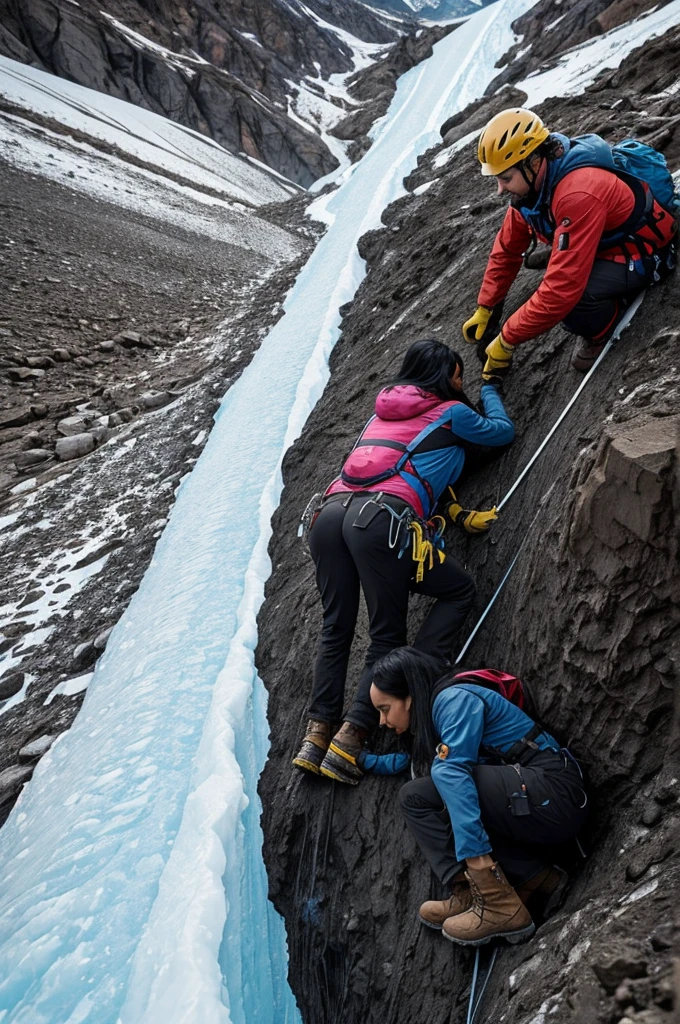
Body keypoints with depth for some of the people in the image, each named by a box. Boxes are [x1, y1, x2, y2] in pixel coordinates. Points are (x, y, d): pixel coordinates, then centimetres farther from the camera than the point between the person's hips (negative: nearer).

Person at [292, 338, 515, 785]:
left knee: (337, 628, 19)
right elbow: (503, 433, 31)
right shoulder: (451, 413, 15)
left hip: (332, 510, 7)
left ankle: (318, 734, 12)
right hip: (380, 519, -7)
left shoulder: (384, 409, 33)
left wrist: (456, 512, 29)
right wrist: (490, 386, 47)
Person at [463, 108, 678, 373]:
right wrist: (484, 310, 2)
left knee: (569, 297, -33)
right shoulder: (531, 182, -10)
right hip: (607, 241, 9)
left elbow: (561, 289, -40)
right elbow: (507, 249, 2)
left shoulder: (578, 195, -37)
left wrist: (506, 340, -34)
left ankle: (600, 332, -3)